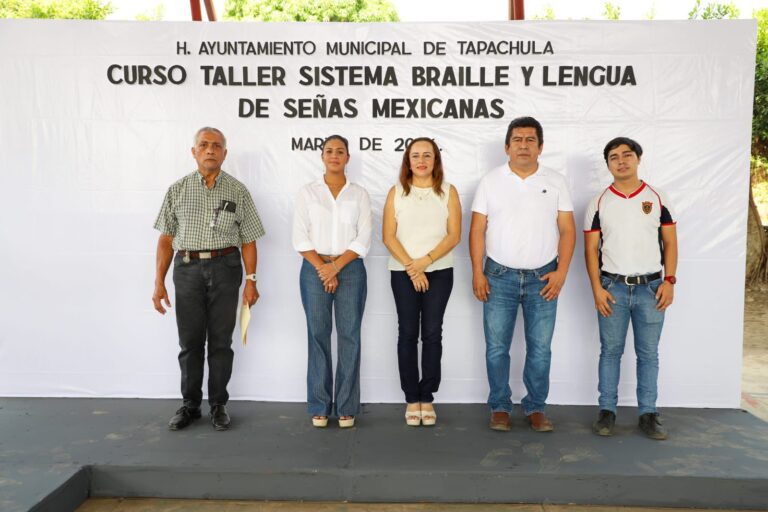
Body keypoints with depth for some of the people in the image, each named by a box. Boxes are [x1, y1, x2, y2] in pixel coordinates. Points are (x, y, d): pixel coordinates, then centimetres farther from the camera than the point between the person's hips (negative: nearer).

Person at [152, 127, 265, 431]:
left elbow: (248, 240, 3)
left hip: (225, 268, -1)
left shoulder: (237, 191, 4)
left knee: (221, 341, 6)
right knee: (190, 341, 7)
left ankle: (218, 405, 19)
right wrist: (159, 282, 1)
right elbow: (166, 238, 6)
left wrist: (251, 281, -4)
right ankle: (190, 405, 22)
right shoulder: (177, 190, 7)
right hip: (187, 268, 1)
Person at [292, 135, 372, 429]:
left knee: (349, 336, 0)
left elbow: (363, 239, 0)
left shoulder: (359, 194, 7)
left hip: (350, 269, 0)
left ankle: (346, 407, 9)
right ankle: (319, 407, 11)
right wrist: (322, 268, -10)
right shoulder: (307, 193, 6)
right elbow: (300, 238, 0)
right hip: (314, 269, 0)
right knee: (318, 336, 2)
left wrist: (336, 266, -11)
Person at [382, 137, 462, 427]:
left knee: (432, 333, 1)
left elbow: (454, 235, -3)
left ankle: (427, 398, 11)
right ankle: (412, 399, 11)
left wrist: (425, 261, -14)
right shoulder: (396, 193, 6)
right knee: (407, 334, 2)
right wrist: (411, 268, -11)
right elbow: (388, 236, -1)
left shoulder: (448, 192, 5)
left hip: (439, 272, 0)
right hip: (403, 273, 0)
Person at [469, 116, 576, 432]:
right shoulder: (490, 181, 4)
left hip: (542, 278, 1)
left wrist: (561, 272, -6)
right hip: (499, 276, 0)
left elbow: (567, 230, 4)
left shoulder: (556, 182, 5)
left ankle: (536, 408, 20)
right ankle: (500, 407, 18)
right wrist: (477, 272, -5)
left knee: (540, 348, 6)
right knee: (496, 347, 4)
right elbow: (477, 230, 2)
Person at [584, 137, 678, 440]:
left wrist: (669, 281, -5)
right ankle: (607, 411, 14)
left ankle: (648, 414, 16)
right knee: (610, 351, 5)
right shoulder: (599, 203, 3)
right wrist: (597, 288, -7)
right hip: (613, 287, 0)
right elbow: (591, 249, 1)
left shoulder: (658, 198, 5)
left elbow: (670, 243, 5)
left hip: (650, 287, 1)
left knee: (648, 353, 6)